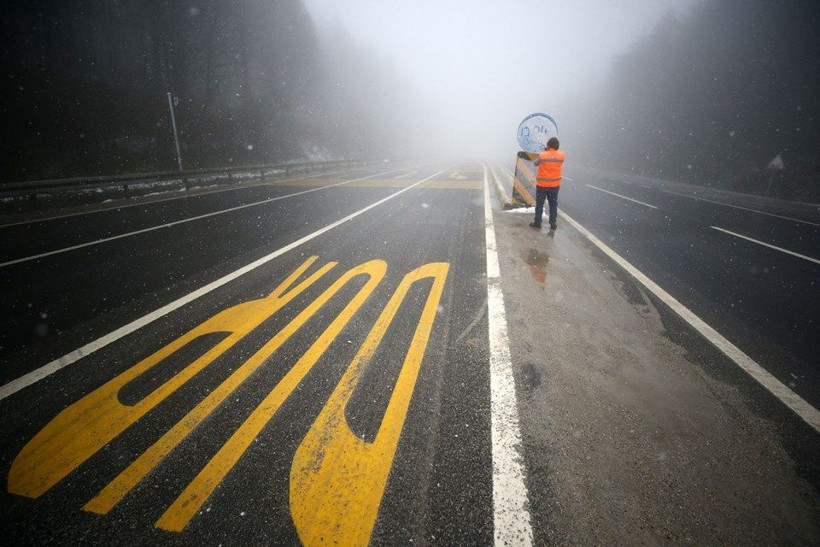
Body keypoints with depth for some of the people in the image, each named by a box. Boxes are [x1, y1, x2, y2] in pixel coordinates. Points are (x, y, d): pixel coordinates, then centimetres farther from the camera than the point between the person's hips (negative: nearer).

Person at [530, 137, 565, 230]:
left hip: (542, 184, -2)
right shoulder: (561, 155, -7)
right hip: (555, 185, 2)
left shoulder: (542, 155, -13)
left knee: (539, 204, 7)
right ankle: (553, 224, 16)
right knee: (553, 204, 12)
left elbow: (536, 163, 3)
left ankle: (537, 223, 11)